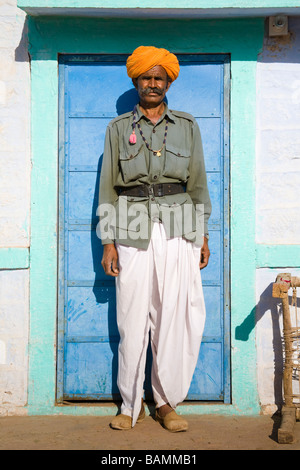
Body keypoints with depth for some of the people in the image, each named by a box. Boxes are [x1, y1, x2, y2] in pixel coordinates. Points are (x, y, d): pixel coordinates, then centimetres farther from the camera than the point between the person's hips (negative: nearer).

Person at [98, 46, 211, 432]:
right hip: (133, 230, -1)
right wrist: (108, 243, -1)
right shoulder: (118, 128, 9)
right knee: (133, 319, 0)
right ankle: (131, 404, 17)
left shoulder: (187, 126, 12)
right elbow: (108, 187, 6)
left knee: (177, 317, -2)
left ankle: (166, 402, 15)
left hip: (178, 231, 1)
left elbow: (198, 183, 12)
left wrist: (203, 236, 7)